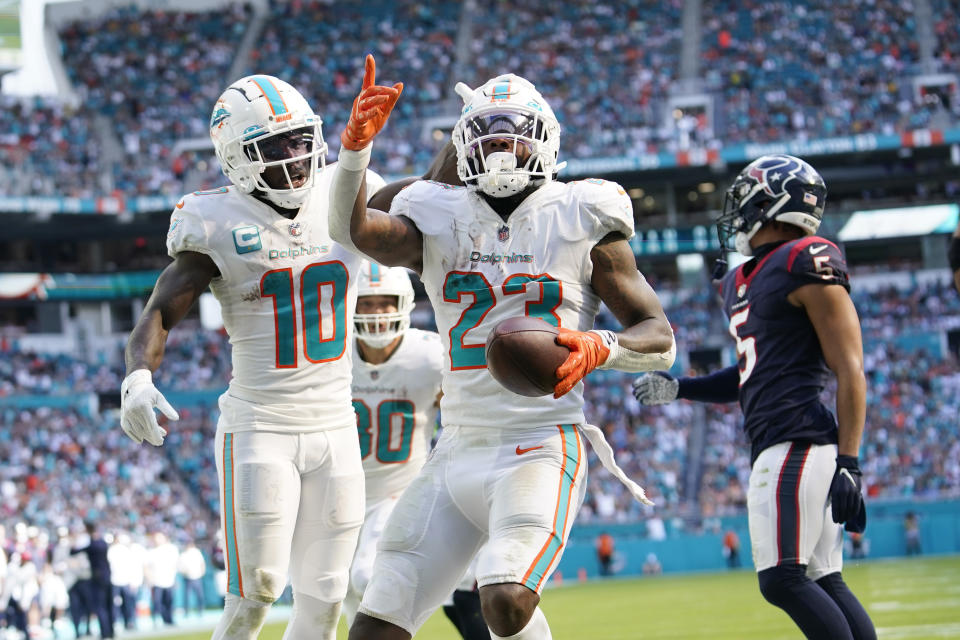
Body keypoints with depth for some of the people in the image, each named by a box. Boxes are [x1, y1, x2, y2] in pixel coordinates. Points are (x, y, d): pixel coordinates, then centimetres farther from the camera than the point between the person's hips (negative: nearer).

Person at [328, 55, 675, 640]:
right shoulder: (439, 222, 9)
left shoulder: (582, 224, 2)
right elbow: (352, 230, -10)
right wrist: (357, 145, -27)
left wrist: (599, 348, -18)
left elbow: (660, 341, 3)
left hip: (540, 448, -4)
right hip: (459, 454, 4)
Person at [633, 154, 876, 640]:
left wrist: (848, 464, -18)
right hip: (773, 449, 9)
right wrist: (679, 389, 22)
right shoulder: (741, 282, 19)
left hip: (798, 443, -9)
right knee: (823, 583, 7)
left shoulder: (809, 264, -9)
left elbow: (850, 371, -12)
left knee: (783, 580, -15)